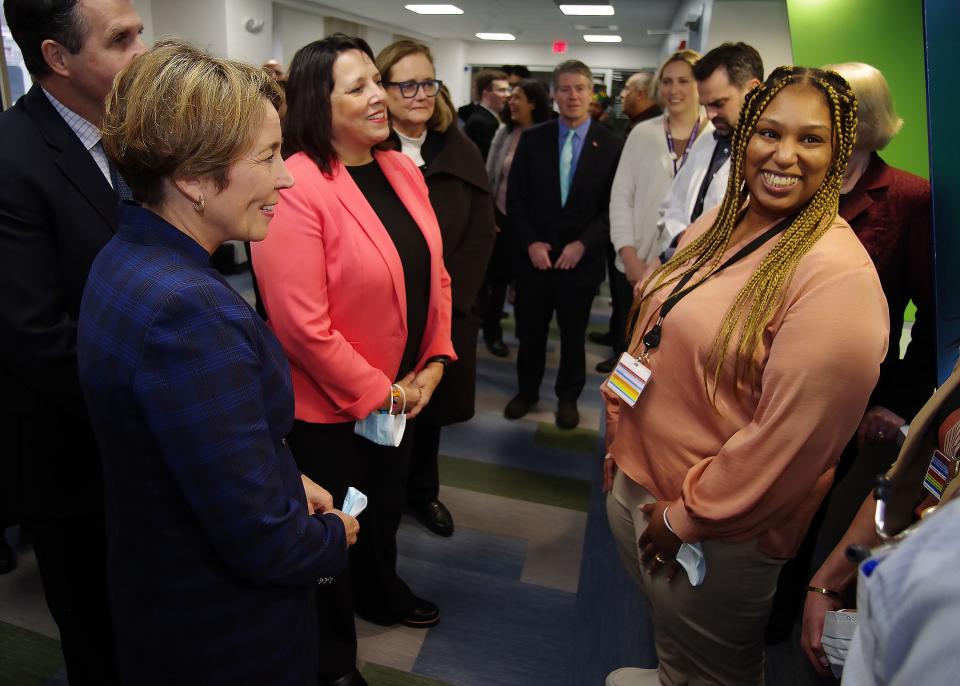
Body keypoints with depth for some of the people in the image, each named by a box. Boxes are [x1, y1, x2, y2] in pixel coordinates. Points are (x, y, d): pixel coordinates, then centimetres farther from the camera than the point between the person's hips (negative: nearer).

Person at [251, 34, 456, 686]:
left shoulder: (403, 170, 2)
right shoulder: (295, 186, -22)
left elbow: (433, 274, 7)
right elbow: (301, 322, -25)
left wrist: (434, 362, -1)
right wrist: (376, 392, -16)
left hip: (401, 392, 7)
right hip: (330, 405, -7)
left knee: (387, 503, 28)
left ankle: (380, 590, 58)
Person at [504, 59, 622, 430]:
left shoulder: (610, 143, -3)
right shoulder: (532, 138, 1)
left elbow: (614, 205, -4)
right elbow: (515, 197, 1)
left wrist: (583, 244, -14)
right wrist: (530, 242, -10)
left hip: (580, 258, -1)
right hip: (534, 255, 1)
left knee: (573, 335, 13)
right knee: (530, 331, 13)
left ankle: (568, 397, 33)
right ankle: (527, 390, 34)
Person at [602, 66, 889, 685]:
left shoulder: (839, 276, -24)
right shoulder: (717, 225, 1)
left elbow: (791, 439, -25)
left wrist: (687, 518, -16)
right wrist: (619, 436, 11)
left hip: (717, 537, -6)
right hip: (634, 479, 7)